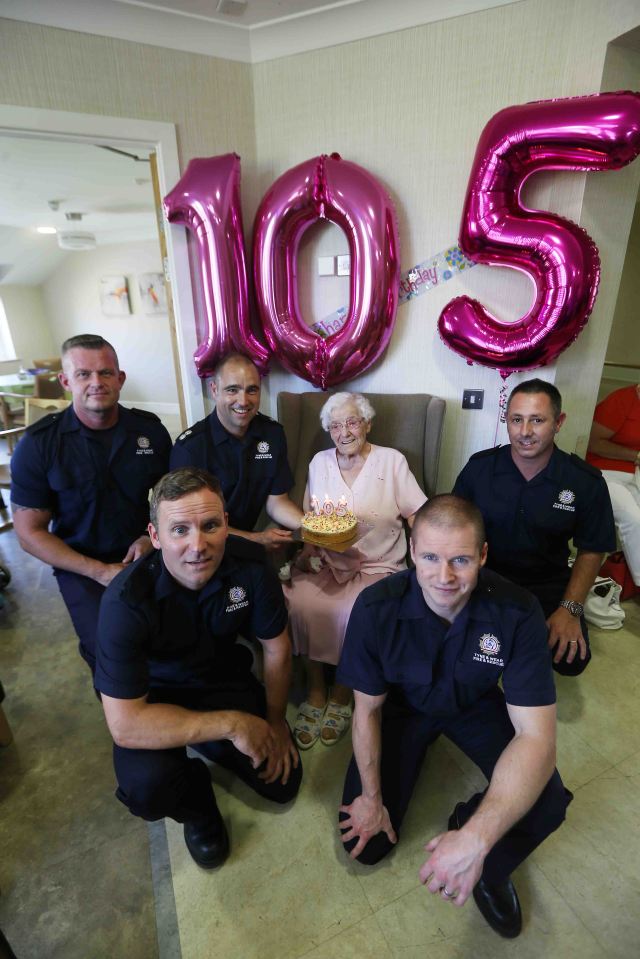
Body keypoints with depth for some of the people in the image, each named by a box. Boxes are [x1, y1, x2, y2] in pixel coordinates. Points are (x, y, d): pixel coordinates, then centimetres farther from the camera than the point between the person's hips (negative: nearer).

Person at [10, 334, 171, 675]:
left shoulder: (151, 429, -2)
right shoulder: (37, 445, -8)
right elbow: (30, 532, -5)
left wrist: (152, 537, -8)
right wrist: (100, 571, -14)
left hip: (151, 555, 2)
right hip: (83, 569, -2)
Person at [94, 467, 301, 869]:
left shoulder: (250, 564, -25)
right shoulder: (127, 601, -34)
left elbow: (277, 647, -9)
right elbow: (125, 724, -33)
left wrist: (275, 720, -6)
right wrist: (231, 724, -31)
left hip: (224, 679, 3)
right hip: (155, 696, -2)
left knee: (284, 782, 1)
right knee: (147, 787, -30)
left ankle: (206, 745, 29)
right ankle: (197, 806, 9)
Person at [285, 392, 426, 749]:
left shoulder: (392, 461, 1)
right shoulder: (319, 462, 10)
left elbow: (419, 517, -1)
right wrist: (308, 548, -6)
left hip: (378, 567, -2)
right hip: (327, 563, 3)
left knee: (355, 614, -29)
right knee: (299, 603, -25)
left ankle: (342, 694, 2)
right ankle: (316, 690, 0)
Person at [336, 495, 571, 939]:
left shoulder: (518, 612, -30)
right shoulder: (376, 608, -31)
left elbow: (536, 735, -30)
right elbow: (368, 708, -14)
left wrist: (476, 839, -41)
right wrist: (371, 798, -9)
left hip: (476, 704, 1)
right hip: (403, 705, 0)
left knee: (548, 803, -23)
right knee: (366, 844, -5)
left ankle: (490, 869, 10)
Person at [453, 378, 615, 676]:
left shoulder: (586, 482, -8)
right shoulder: (479, 467, -8)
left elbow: (591, 551, 1)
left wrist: (570, 608, -11)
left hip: (547, 584, 1)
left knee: (571, 658, -18)